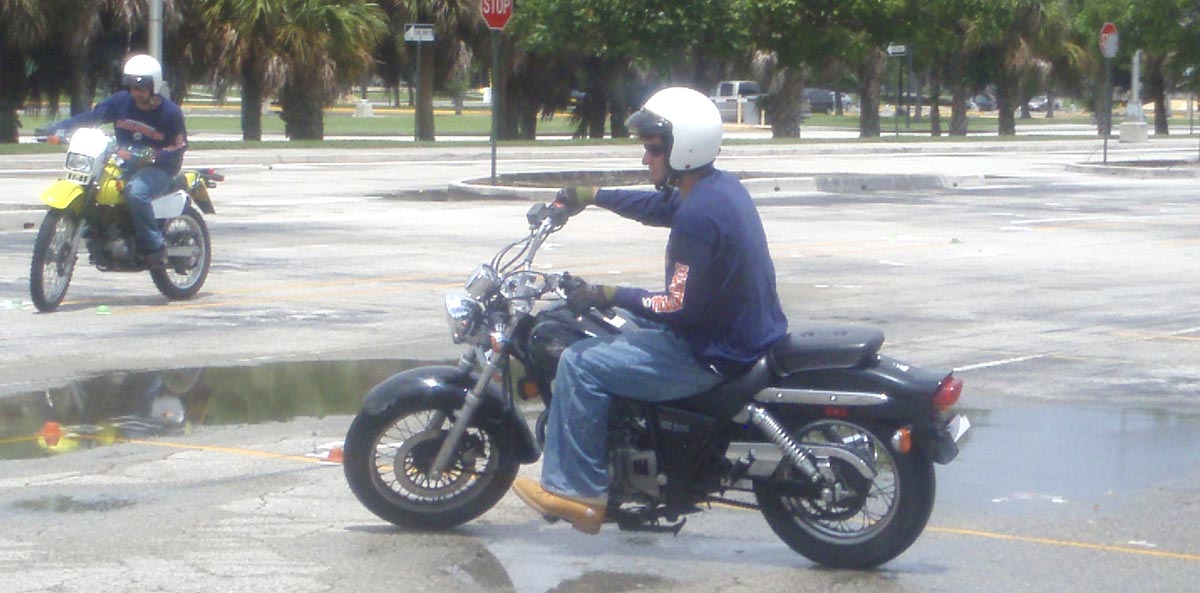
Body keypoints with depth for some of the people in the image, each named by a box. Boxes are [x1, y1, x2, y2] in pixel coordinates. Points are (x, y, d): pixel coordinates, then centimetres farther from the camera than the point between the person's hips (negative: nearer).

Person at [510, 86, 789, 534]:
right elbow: (659, 205, 27)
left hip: (714, 356, -11)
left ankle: (579, 492, -2)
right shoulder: (720, 187, 7)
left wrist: (607, 296, -16)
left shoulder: (698, 216, -24)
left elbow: (680, 307, -24)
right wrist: (592, 195, 32)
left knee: (581, 364, -8)